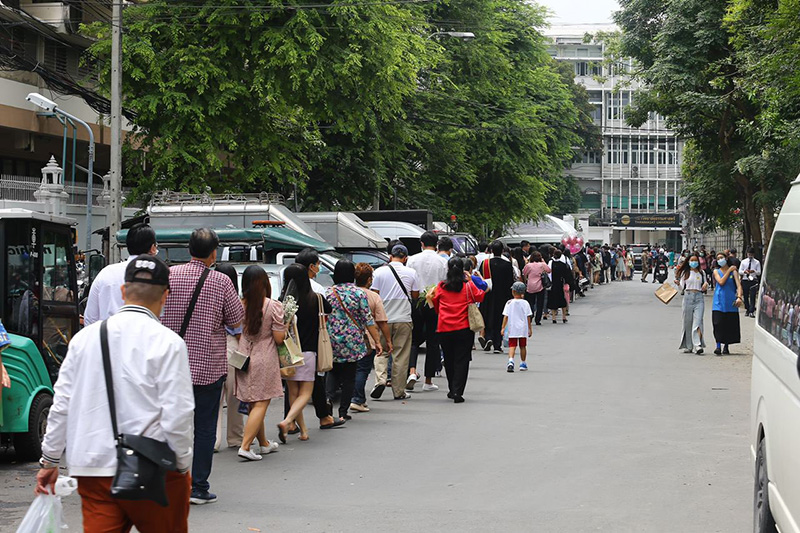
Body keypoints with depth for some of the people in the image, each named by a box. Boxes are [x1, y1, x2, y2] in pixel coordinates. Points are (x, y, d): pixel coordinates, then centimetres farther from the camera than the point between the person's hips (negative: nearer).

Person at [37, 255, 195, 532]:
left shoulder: (84, 338, 4)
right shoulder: (167, 342, -9)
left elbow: (62, 405, 8)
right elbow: (177, 414, -12)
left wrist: (49, 460, 18)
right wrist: (184, 465, 2)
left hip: (92, 468, 3)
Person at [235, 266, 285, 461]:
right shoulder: (274, 307, -11)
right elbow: (279, 339, -10)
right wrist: (284, 328, 9)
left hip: (244, 358, 4)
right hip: (265, 359, -4)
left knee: (253, 404, 15)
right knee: (261, 404, -1)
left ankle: (264, 443, 29)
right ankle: (245, 446, -12)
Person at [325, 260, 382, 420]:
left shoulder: (328, 293, -1)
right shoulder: (359, 293, -6)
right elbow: (368, 320, -7)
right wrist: (377, 341, -2)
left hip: (332, 341, 2)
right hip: (353, 341, -2)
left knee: (333, 372, 18)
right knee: (349, 377, 7)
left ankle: (329, 396, -8)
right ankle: (343, 412, 8)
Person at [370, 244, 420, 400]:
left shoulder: (379, 272, -3)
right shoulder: (411, 273, -2)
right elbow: (415, 296, 4)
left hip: (383, 317, 0)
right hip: (403, 318, 0)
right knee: (401, 355, 5)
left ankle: (380, 379, -9)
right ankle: (399, 391, 8)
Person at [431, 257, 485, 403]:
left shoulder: (441, 287, 0)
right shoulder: (468, 286, -5)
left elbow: (436, 305, 13)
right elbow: (480, 297, 11)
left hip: (444, 329, 2)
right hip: (464, 328, -2)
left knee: (449, 360, 16)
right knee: (461, 360, 1)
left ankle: (452, 390, 26)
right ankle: (457, 392, -7)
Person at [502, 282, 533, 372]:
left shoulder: (509, 303, -3)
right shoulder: (525, 303, -2)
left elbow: (505, 316, -5)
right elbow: (528, 317, 0)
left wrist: (503, 328, 0)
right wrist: (530, 329, 7)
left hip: (512, 329, -1)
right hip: (523, 329, 1)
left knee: (512, 346, -1)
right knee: (523, 346, 13)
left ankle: (511, 361, -24)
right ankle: (523, 364, 22)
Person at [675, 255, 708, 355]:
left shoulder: (701, 273, 15)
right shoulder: (685, 272, 10)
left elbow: (705, 289, 20)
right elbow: (682, 287, 9)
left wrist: (706, 285, -3)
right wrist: (678, 283, -11)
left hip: (699, 298, 0)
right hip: (688, 297, 0)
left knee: (698, 321, -13)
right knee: (687, 321, 1)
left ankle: (698, 345, -24)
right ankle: (688, 346, 9)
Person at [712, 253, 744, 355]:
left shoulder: (733, 271, 6)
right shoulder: (716, 272, 10)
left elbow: (739, 285, -4)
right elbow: (721, 282, -7)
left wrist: (739, 297, -20)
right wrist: (728, 271, -5)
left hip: (730, 302, 0)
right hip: (719, 302, 0)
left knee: (730, 324, 2)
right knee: (718, 324, -10)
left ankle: (726, 346, 14)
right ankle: (718, 346, -10)